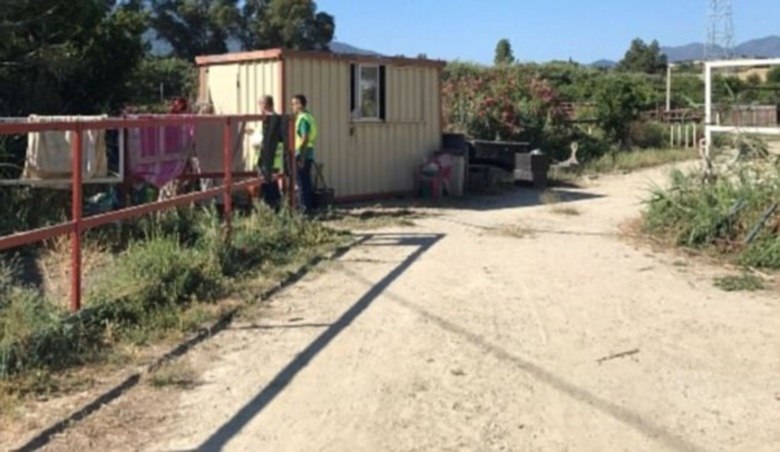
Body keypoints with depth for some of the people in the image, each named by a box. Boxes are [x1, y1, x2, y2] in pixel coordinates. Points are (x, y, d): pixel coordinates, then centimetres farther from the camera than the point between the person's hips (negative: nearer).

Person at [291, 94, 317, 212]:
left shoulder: (303, 118, -14)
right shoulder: (308, 117, 16)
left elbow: (305, 139, -22)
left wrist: (301, 157, -22)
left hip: (302, 154, -10)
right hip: (309, 154, 10)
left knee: (302, 183, -5)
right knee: (307, 182, 13)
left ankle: (304, 207, -2)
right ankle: (310, 206, 18)